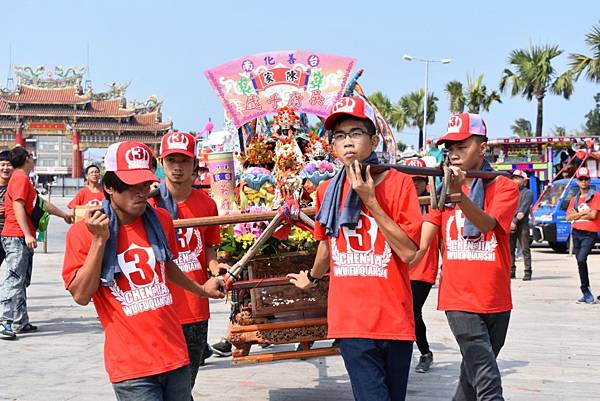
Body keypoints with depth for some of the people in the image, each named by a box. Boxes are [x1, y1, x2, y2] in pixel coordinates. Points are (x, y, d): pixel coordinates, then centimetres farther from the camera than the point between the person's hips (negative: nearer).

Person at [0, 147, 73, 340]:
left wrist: (64, 215, 39)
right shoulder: (20, 179, -10)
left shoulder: (23, 179, 22)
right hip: (17, 237, -10)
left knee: (22, 282, 11)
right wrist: (27, 234, -22)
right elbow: (18, 207, -18)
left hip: (23, 239, 10)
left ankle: (20, 322, 14)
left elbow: (42, 203, 31)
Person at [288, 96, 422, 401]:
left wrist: (371, 201, -14)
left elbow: (408, 252, -12)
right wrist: (312, 278, 41)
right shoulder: (327, 191, 6)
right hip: (351, 319, 1)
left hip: (394, 316, -1)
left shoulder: (399, 183, -4)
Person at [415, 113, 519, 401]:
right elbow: (424, 238, -3)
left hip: (496, 300, 1)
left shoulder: (504, 187, -2)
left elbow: (487, 224, -22)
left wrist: (459, 195, -39)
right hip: (459, 298, -1)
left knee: (474, 374, 16)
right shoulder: (445, 185, 6)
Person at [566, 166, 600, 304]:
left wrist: (577, 214, -3)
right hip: (576, 233, 6)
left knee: (581, 259, -23)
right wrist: (584, 213, -7)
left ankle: (585, 290, -16)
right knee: (580, 262, 8)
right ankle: (586, 294, 15)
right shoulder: (574, 199, 15)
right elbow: (568, 217, 6)